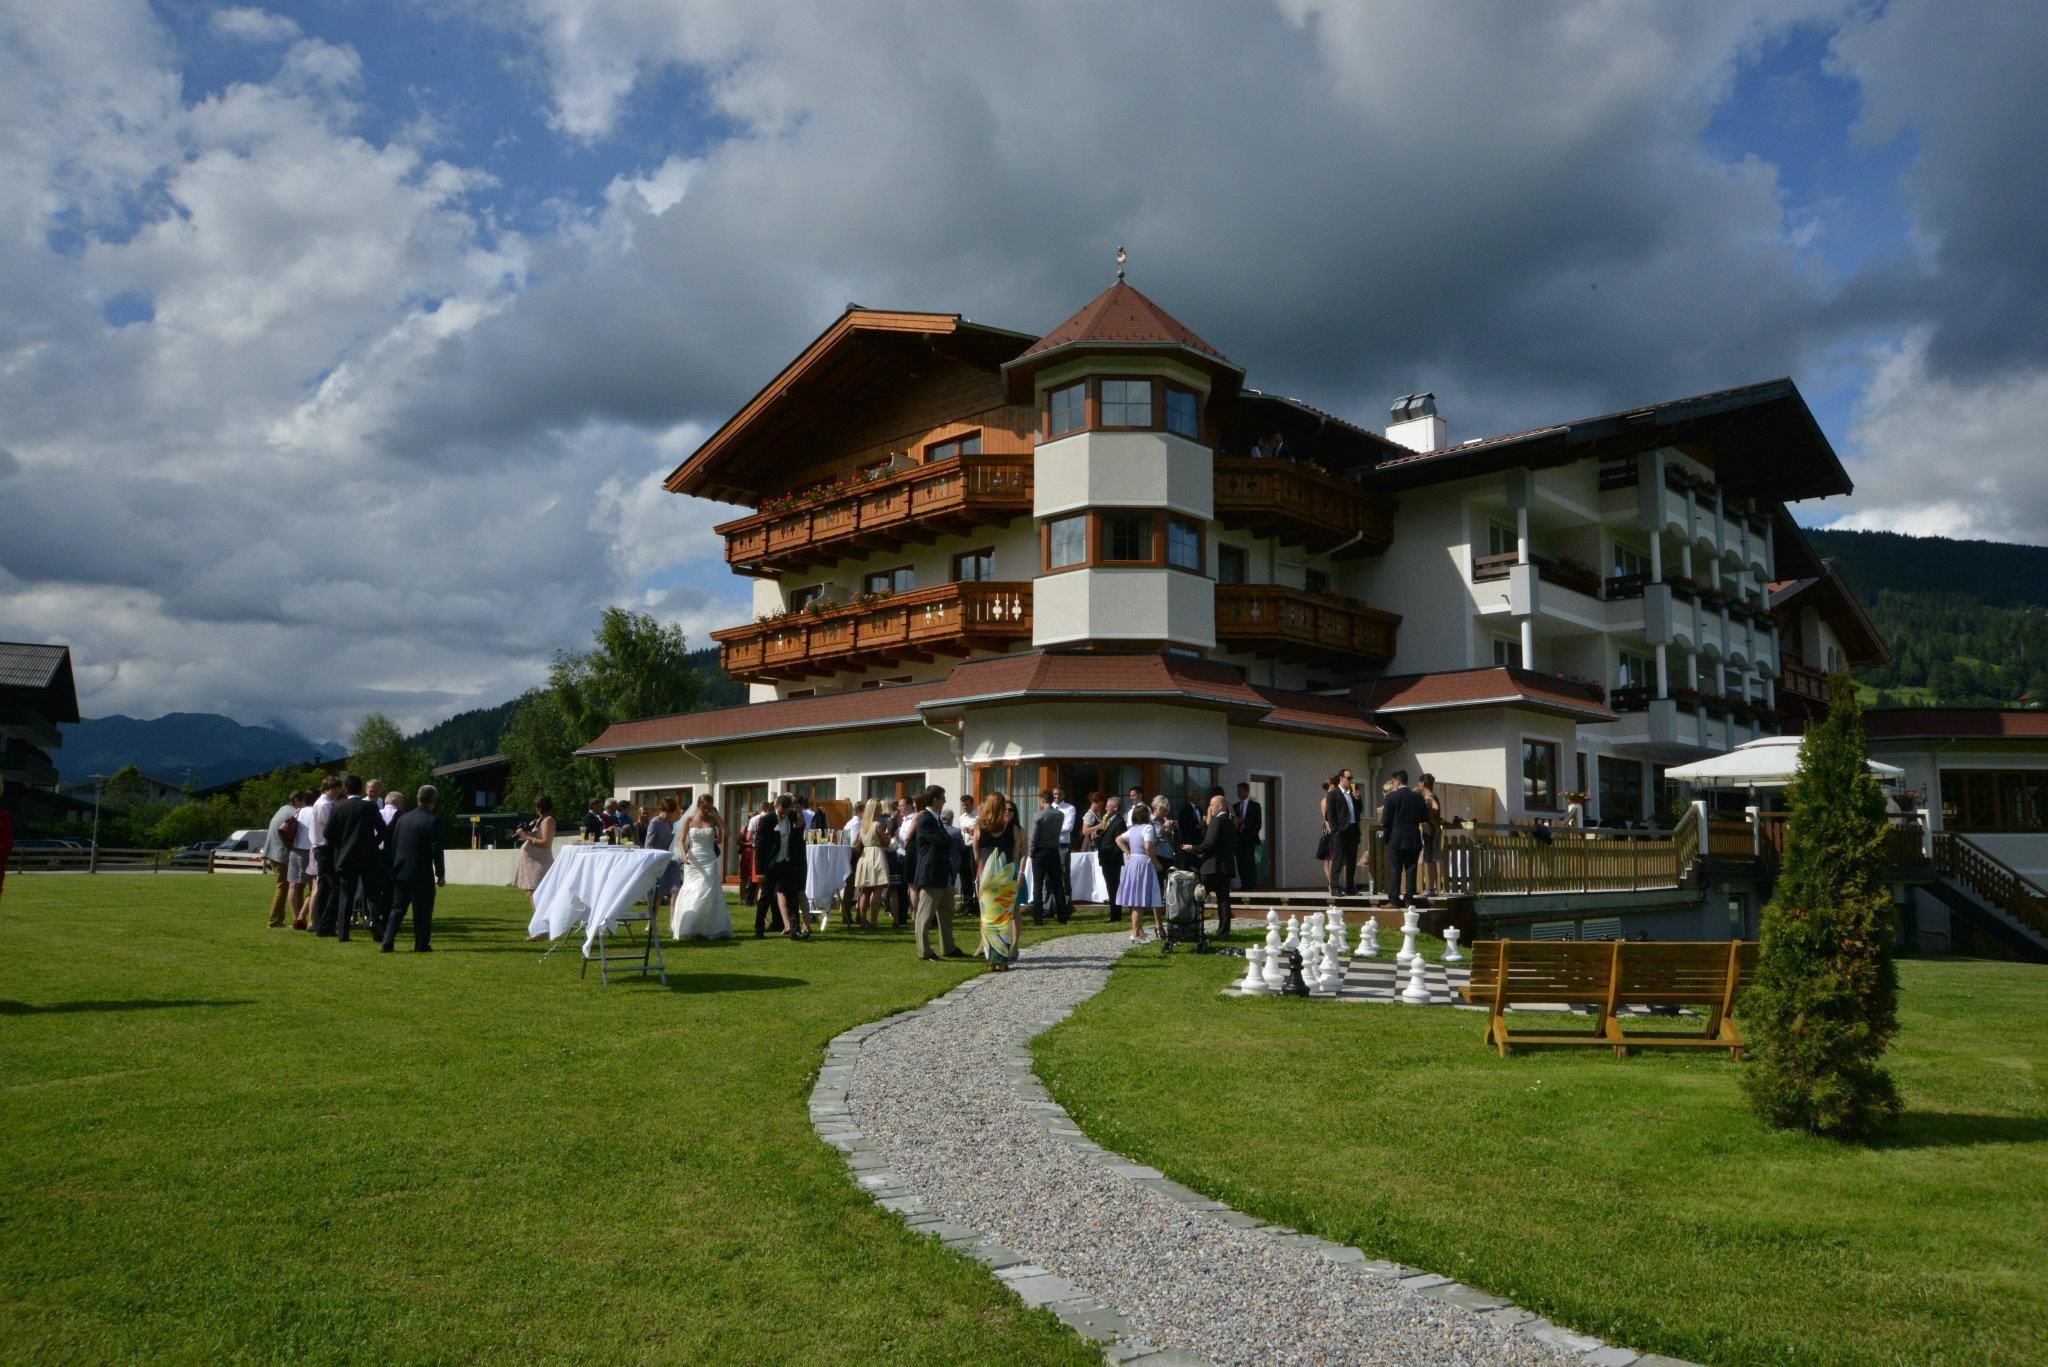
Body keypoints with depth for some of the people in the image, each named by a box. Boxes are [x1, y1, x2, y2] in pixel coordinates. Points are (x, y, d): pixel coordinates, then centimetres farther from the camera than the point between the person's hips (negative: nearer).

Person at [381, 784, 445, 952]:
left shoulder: (402, 818, 8)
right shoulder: (433, 820, -10)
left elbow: (392, 844, 11)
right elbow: (437, 850, -11)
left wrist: (393, 868, 18)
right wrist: (441, 875, -3)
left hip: (400, 872, 5)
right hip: (422, 875, -5)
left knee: (397, 908, 11)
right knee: (422, 911, 3)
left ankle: (387, 943, 6)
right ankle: (422, 945, 7)